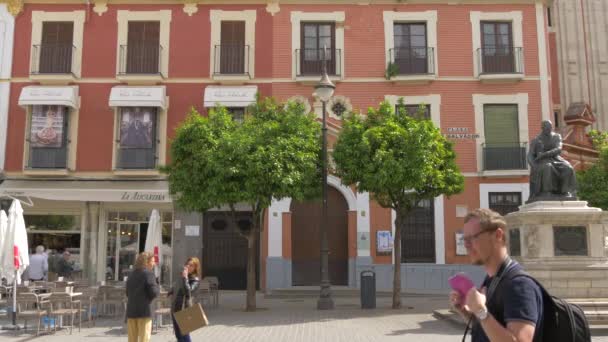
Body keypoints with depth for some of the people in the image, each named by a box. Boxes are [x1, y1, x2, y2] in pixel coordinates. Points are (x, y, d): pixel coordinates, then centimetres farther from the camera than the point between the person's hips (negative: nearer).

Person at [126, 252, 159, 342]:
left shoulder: (131, 275, 16)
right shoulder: (148, 274, -7)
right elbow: (154, 293, -14)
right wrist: (157, 287, 5)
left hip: (131, 311, 7)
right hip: (144, 311, -7)